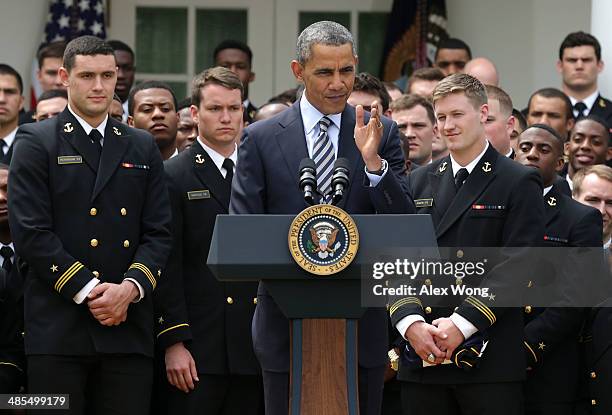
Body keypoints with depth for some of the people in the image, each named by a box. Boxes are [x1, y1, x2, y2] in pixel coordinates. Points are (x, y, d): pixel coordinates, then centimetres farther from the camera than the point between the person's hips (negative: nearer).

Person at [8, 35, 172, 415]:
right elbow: (31, 233, -5)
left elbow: (159, 233, 10)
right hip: (59, 327, -3)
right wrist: (87, 290, -12)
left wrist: (130, 287, -8)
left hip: (129, 326, 3)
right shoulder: (37, 142, 4)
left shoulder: (142, 148, 16)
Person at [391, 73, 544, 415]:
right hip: (422, 356, 4)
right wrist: (411, 323, -8)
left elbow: (515, 267, -8)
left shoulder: (520, 184, 1)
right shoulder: (420, 182, 16)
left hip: (491, 361, -4)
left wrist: (462, 323, -16)